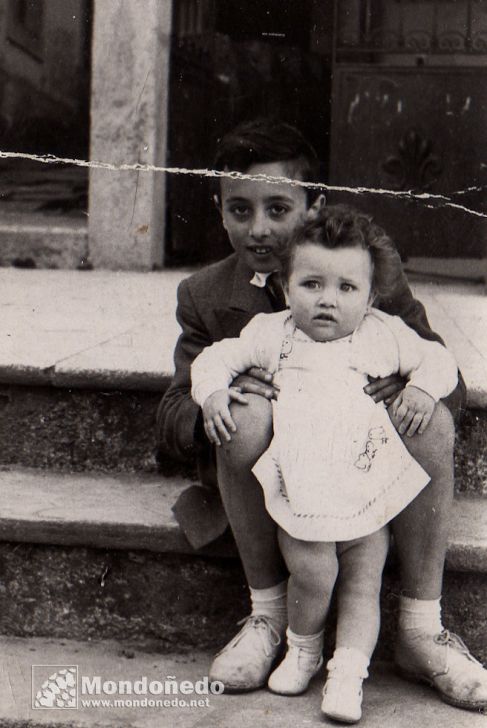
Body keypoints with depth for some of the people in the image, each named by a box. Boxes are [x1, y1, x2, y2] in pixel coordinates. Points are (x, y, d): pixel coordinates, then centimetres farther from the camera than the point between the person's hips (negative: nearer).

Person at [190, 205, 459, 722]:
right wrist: (212, 393, -7)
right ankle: (303, 647, 10)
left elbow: (437, 359, 16)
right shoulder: (272, 334, 9)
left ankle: (348, 673, 7)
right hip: (299, 491, -1)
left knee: (362, 584, -2)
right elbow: (217, 357, 13)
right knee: (313, 569, -17)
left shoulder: (384, 335, 9)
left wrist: (424, 390, -5)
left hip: (368, 491, 2)